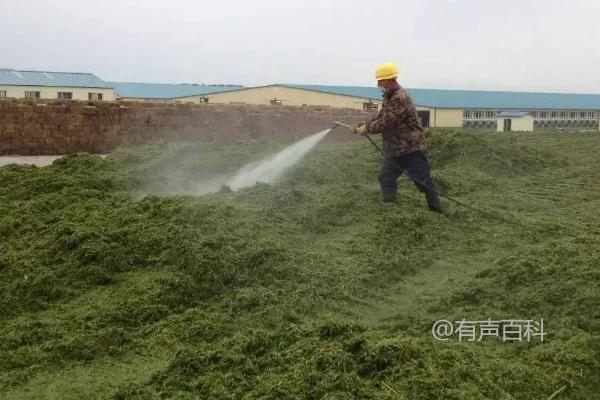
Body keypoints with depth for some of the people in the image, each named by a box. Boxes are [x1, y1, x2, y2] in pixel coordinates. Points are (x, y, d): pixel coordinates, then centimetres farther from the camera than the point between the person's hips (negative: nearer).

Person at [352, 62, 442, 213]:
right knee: (386, 177, 7)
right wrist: (363, 127, 2)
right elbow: (380, 118, 16)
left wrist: (365, 129, -13)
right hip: (395, 149, 10)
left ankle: (436, 210, 12)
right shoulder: (389, 97, 11)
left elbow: (385, 123, -24)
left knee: (423, 181, -1)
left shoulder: (400, 97, -21)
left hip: (411, 147, -9)